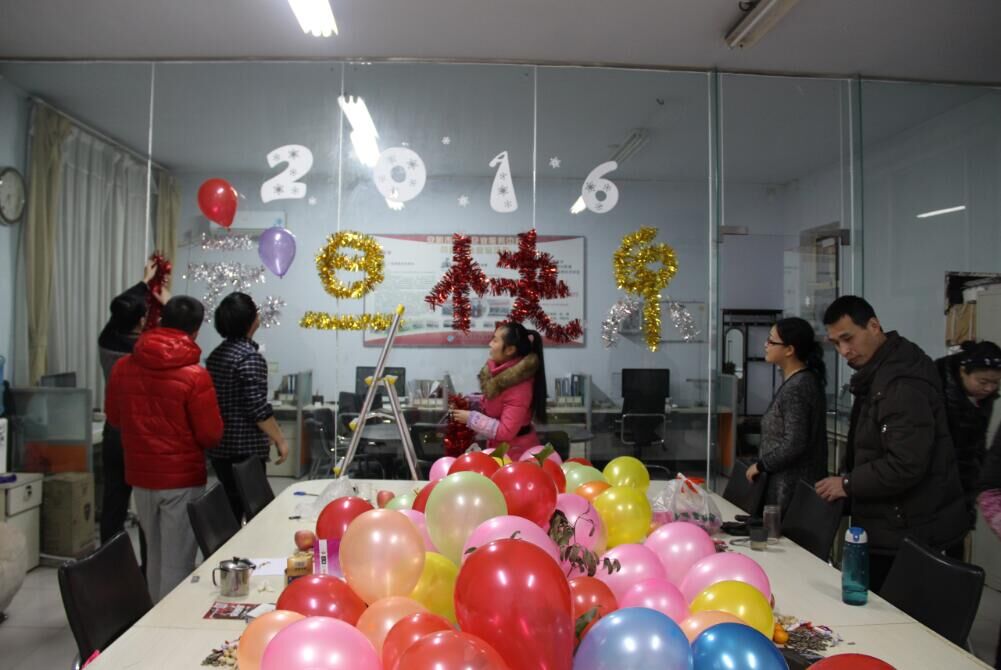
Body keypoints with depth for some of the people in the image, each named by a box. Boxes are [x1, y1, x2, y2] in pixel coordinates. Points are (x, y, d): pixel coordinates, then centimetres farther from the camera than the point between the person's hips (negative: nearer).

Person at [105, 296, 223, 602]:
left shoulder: (123, 367, -2)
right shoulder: (195, 376, -18)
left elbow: (114, 417, 13)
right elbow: (212, 435, -13)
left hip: (140, 475, 6)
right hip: (182, 478, -6)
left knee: (154, 556, 21)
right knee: (177, 562, 5)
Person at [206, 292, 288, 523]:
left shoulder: (215, 354, 11)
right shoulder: (250, 357, -16)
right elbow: (257, 407, -20)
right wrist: (280, 440, -11)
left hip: (220, 447, 9)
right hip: (245, 449, -9)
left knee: (229, 509, 16)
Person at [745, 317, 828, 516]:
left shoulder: (796, 387, -19)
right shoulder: (805, 379, 11)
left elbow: (794, 444, -23)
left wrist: (760, 465, -12)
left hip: (793, 488, -9)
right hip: (795, 482, 9)